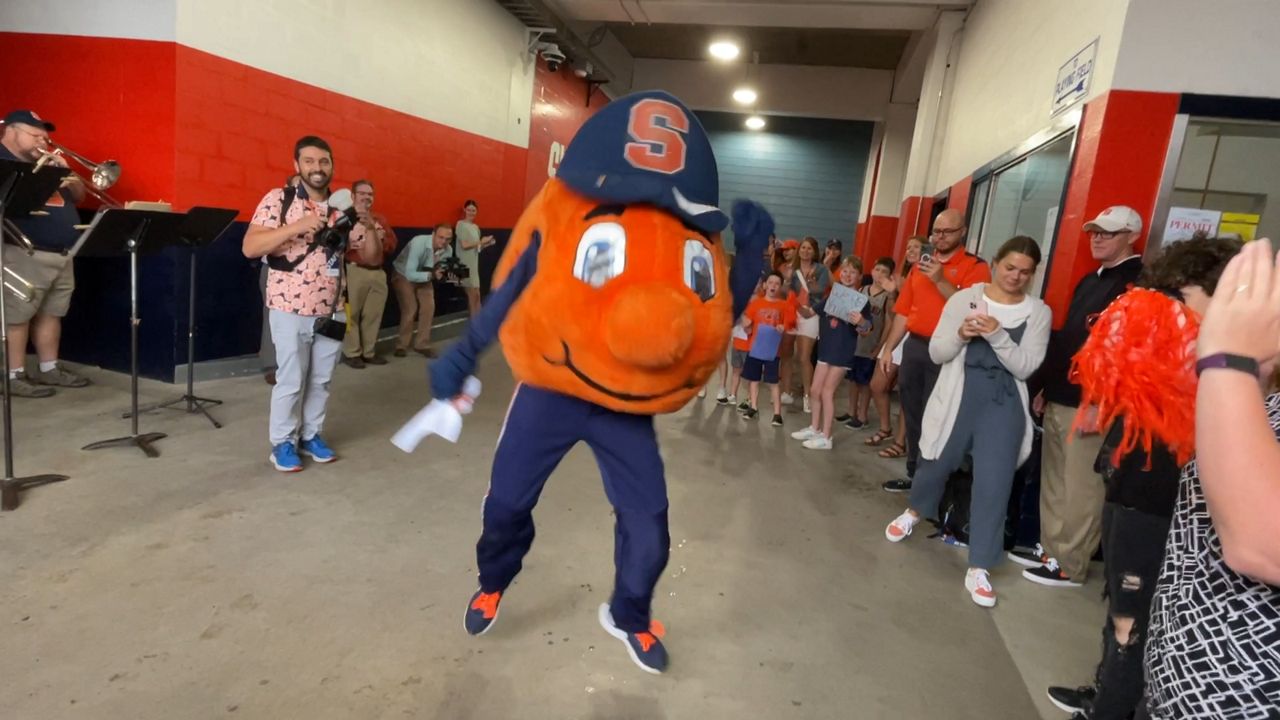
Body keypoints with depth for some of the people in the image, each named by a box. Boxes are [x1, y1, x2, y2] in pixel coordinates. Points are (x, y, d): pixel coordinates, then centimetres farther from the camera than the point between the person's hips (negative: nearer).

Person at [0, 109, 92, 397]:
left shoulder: (47, 163, 21)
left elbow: (79, 196, 20)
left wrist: (67, 174, 2)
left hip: (61, 253, 8)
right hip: (24, 254, -8)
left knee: (51, 314, 12)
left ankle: (49, 369, 20)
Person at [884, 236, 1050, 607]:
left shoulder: (1038, 312, 0)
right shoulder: (964, 298, -1)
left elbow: (1025, 367, -8)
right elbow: (936, 353, -2)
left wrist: (997, 335, -21)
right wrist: (960, 335, -21)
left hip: (1003, 405, 0)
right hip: (957, 398, 0)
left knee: (994, 484, -3)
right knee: (936, 464, 16)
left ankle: (979, 569, 10)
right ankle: (915, 511, 48)